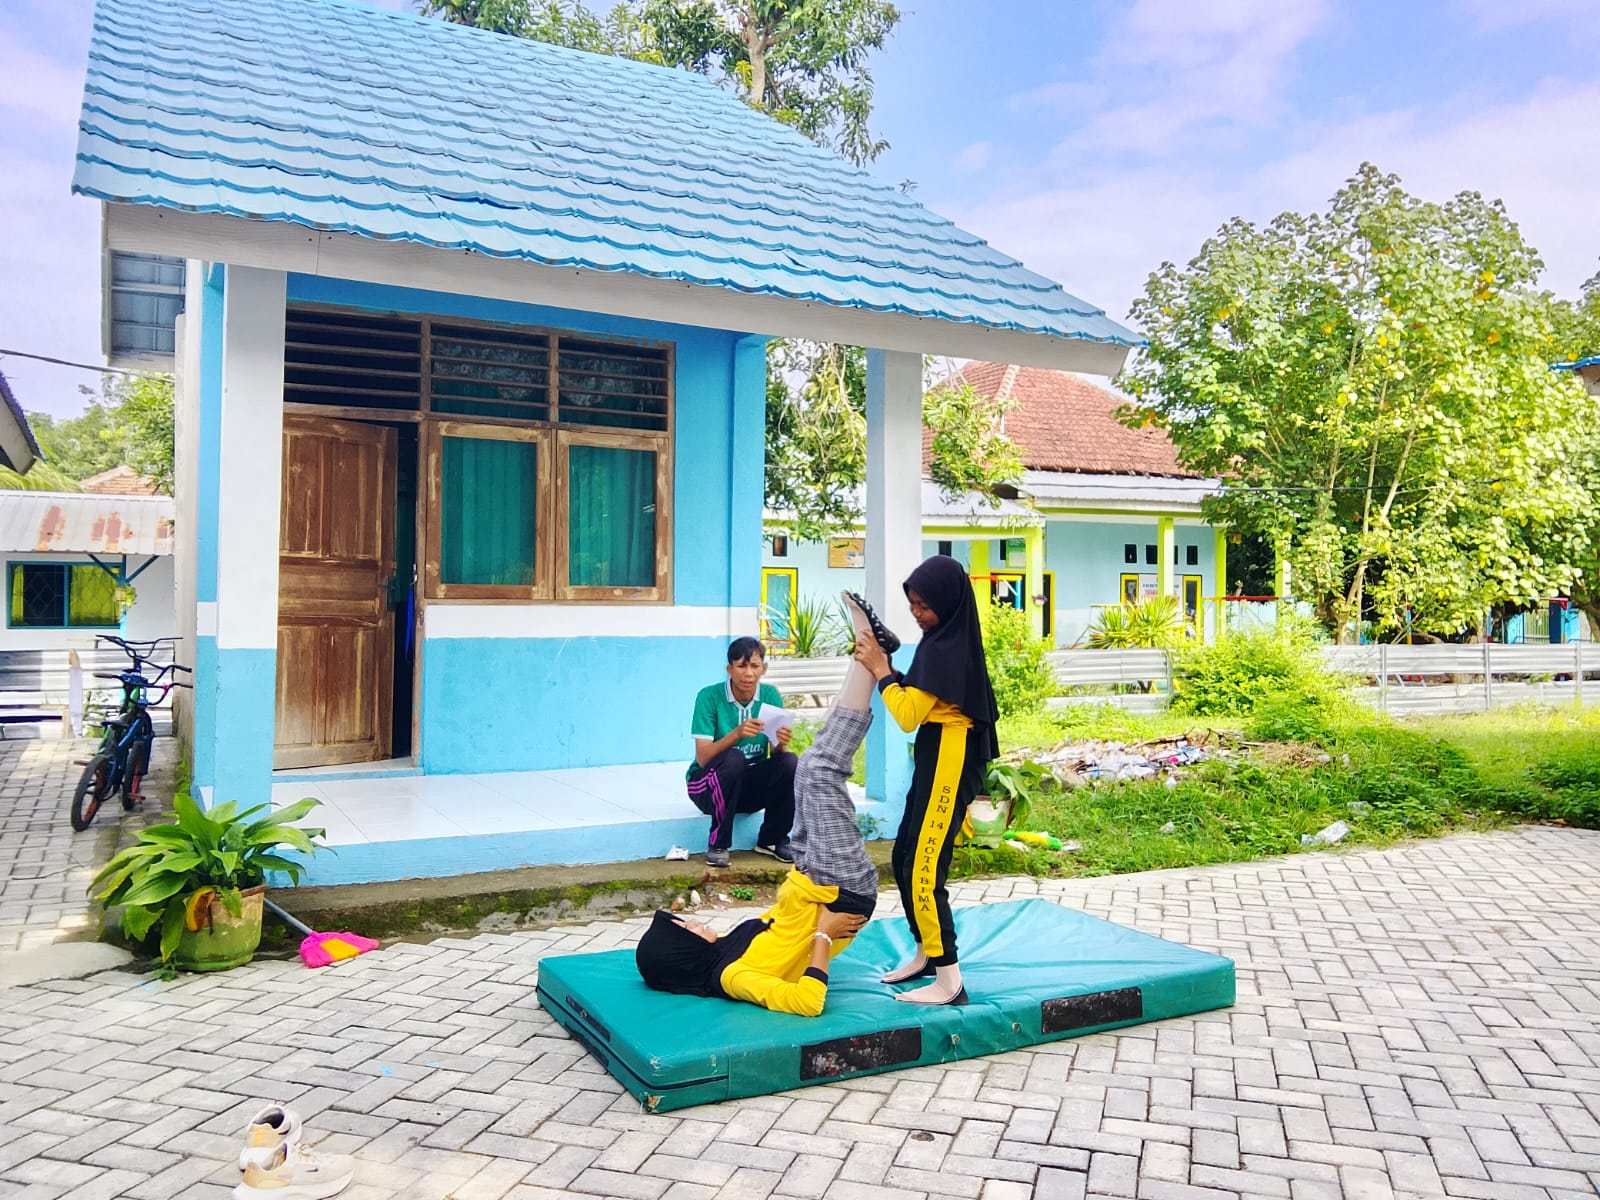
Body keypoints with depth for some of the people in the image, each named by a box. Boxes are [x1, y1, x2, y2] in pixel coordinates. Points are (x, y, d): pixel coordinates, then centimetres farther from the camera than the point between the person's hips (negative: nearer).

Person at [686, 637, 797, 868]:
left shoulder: (770, 695, -5)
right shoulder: (710, 696, -16)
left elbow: (776, 755, -9)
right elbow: (702, 758, -23)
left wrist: (781, 744, -33)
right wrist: (736, 734, -39)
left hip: (751, 785, 4)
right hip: (710, 786, -3)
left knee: (789, 763, -25)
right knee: (733, 759, -35)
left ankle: (772, 839, -3)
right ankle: (717, 844, -17)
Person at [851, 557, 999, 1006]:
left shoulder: (942, 648, -20)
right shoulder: (949, 639, 10)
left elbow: (907, 715, -21)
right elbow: (918, 696, 15)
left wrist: (880, 670, -11)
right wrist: (886, 668, 3)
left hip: (947, 760, -10)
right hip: (938, 757, 10)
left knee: (923, 871, -6)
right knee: (904, 859, 18)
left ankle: (949, 981, 1)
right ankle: (925, 954, 32)